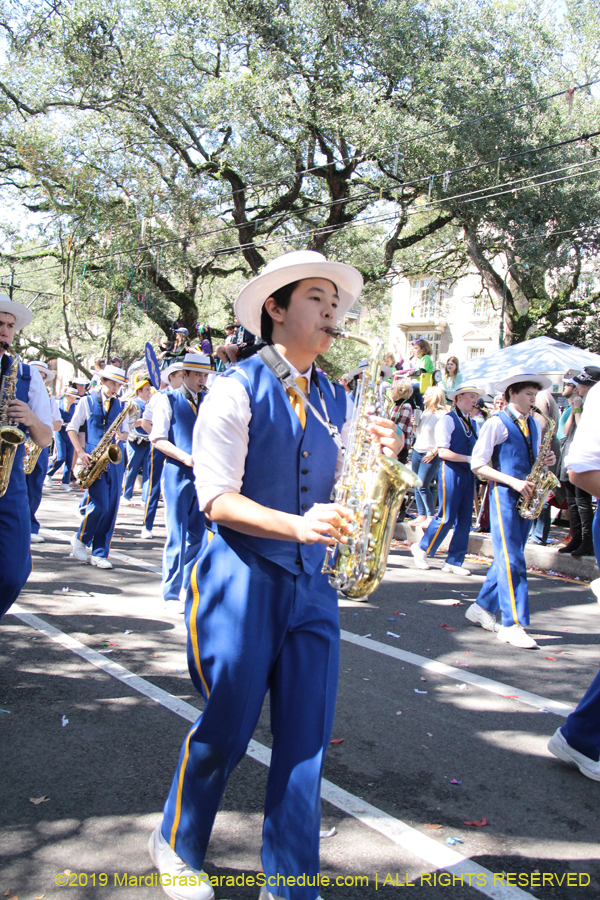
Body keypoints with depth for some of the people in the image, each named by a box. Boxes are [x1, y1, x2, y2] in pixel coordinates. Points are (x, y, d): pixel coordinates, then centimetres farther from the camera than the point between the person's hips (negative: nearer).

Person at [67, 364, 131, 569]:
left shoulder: (121, 405, 12)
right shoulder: (87, 401, 3)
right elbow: (72, 427, 4)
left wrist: (121, 435, -8)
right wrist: (80, 452, -8)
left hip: (115, 459, 4)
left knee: (111, 507, 1)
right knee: (99, 505, -13)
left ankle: (99, 553, 9)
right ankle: (80, 539, 14)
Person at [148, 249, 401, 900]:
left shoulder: (336, 401, 11)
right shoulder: (237, 388, -7)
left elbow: (342, 491, 12)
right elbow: (216, 498, -13)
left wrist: (378, 460, -8)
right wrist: (296, 524, -27)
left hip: (311, 585, 5)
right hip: (242, 577, -5)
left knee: (306, 739, 7)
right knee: (227, 730, 8)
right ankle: (175, 844, 36)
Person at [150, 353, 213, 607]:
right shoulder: (168, 400, 1)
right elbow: (157, 439, -6)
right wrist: (185, 458, -18)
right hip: (177, 474, -4)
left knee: (198, 534, 9)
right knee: (177, 535, -3)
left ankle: (190, 583, 26)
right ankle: (171, 592, 7)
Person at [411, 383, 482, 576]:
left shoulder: (471, 423, 16)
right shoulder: (447, 420, -7)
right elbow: (442, 452, -15)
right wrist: (468, 458, -17)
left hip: (468, 473, 7)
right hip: (451, 471, -7)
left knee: (465, 520, 5)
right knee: (447, 517, -6)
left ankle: (454, 561, 13)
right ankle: (422, 548, 15)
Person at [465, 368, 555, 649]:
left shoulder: (533, 425, 15)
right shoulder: (497, 423, -6)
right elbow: (477, 464, -10)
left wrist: (546, 461, 0)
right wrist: (513, 481, -18)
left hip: (525, 497, 7)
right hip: (504, 496, -7)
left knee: (507, 557, 11)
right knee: (511, 560, -9)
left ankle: (481, 608, 22)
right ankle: (512, 624, -7)